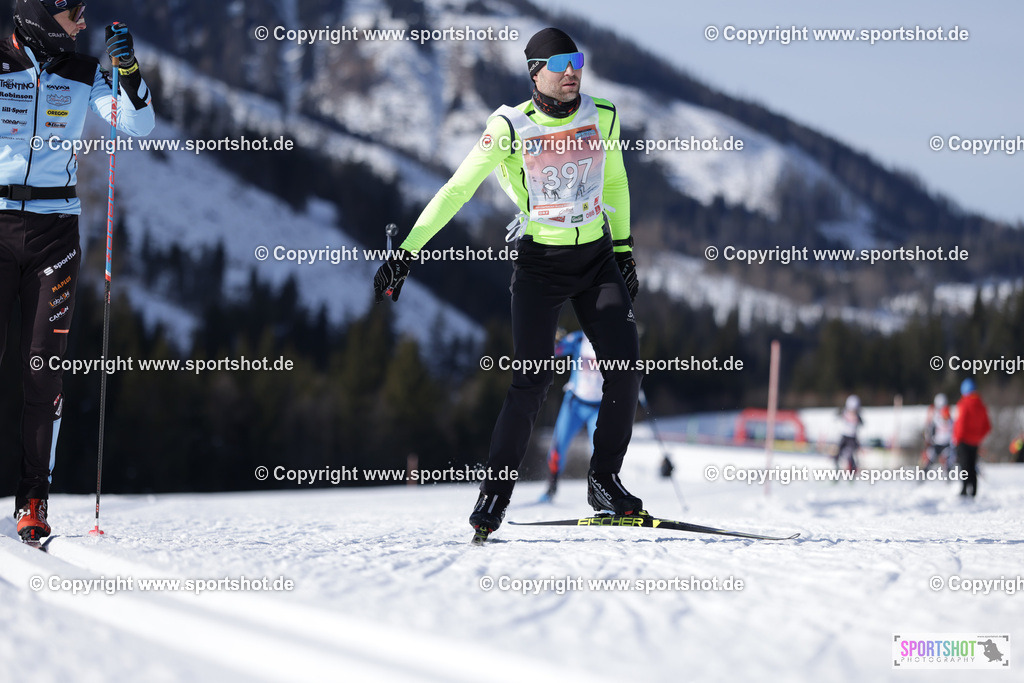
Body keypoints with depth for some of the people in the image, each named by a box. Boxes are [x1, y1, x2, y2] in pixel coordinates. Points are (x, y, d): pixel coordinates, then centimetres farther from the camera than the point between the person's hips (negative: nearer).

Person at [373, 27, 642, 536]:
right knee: (534, 378, -15)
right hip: (538, 264, -4)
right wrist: (406, 252, -17)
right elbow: (456, 191, -12)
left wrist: (624, 250, 17)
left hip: (597, 259, 4)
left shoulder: (602, 118, -2)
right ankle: (494, 494, -4)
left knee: (625, 367, -8)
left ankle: (603, 481, 8)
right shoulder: (510, 128, -12)